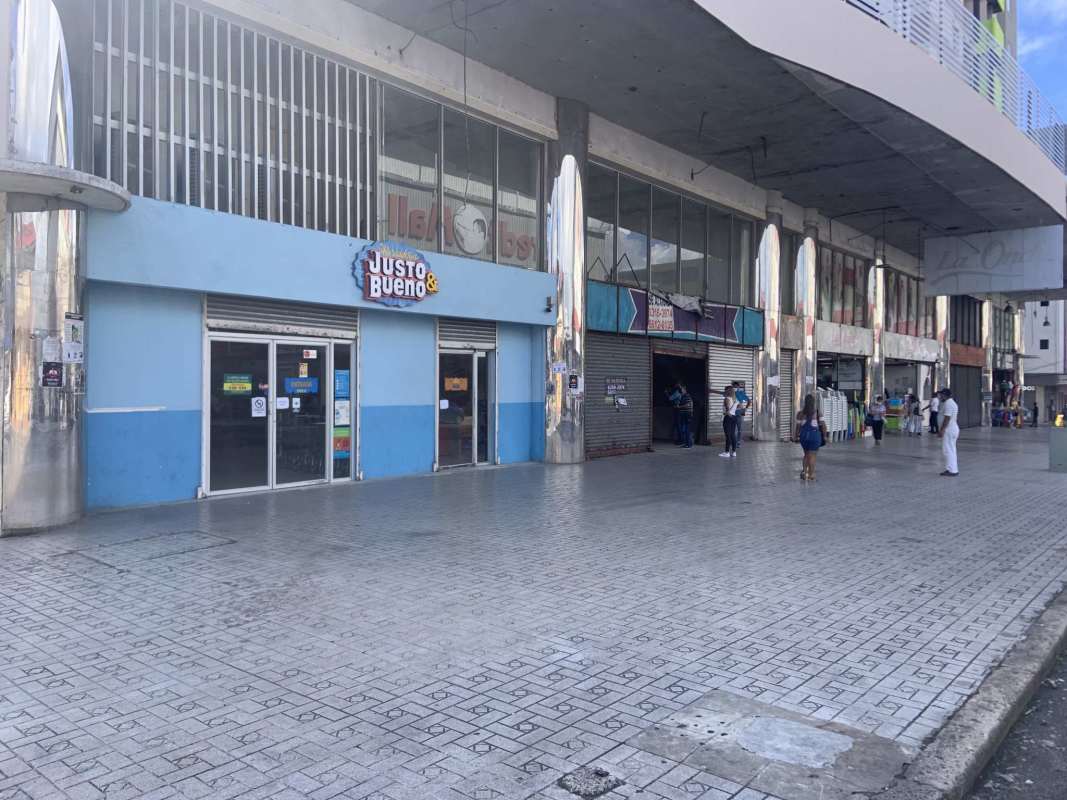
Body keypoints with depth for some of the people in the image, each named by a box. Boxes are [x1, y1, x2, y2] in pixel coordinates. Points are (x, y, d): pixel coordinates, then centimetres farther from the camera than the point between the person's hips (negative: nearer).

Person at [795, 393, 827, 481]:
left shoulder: (800, 413, -3)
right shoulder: (818, 413, -6)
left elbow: (798, 426, -2)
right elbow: (823, 425, -8)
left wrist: (797, 436, 8)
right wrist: (824, 436, 1)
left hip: (804, 435, 3)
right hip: (814, 435, -2)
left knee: (807, 454, 21)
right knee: (812, 455, 4)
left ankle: (804, 471, 8)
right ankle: (811, 475, 5)